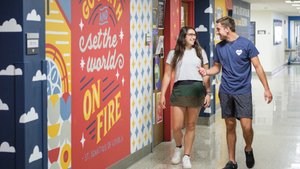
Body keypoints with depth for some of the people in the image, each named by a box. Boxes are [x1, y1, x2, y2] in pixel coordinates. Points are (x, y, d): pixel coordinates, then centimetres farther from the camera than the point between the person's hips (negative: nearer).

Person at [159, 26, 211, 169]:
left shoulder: (200, 52, 12)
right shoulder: (173, 53, 9)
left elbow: (206, 75, 12)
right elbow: (167, 76, 7)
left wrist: (208, 93, 3)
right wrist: (162, 95, 0)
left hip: (197, 90, 1)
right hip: (179, 90, -1)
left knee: (191, 125, 4)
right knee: (176, 127, -3)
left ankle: (186, 156, 16)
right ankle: (178, 147, 28)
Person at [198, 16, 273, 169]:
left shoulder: (246, 44, -8)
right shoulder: (219, 47, 3)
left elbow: (258, 67, -4)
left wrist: (266, 89, -5)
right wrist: (206, 72, -8)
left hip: (243, 91, -3)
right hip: (225, 92, 3)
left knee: (246, 126, -11)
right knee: (230, 126, 8)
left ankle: (248, 149, 20)